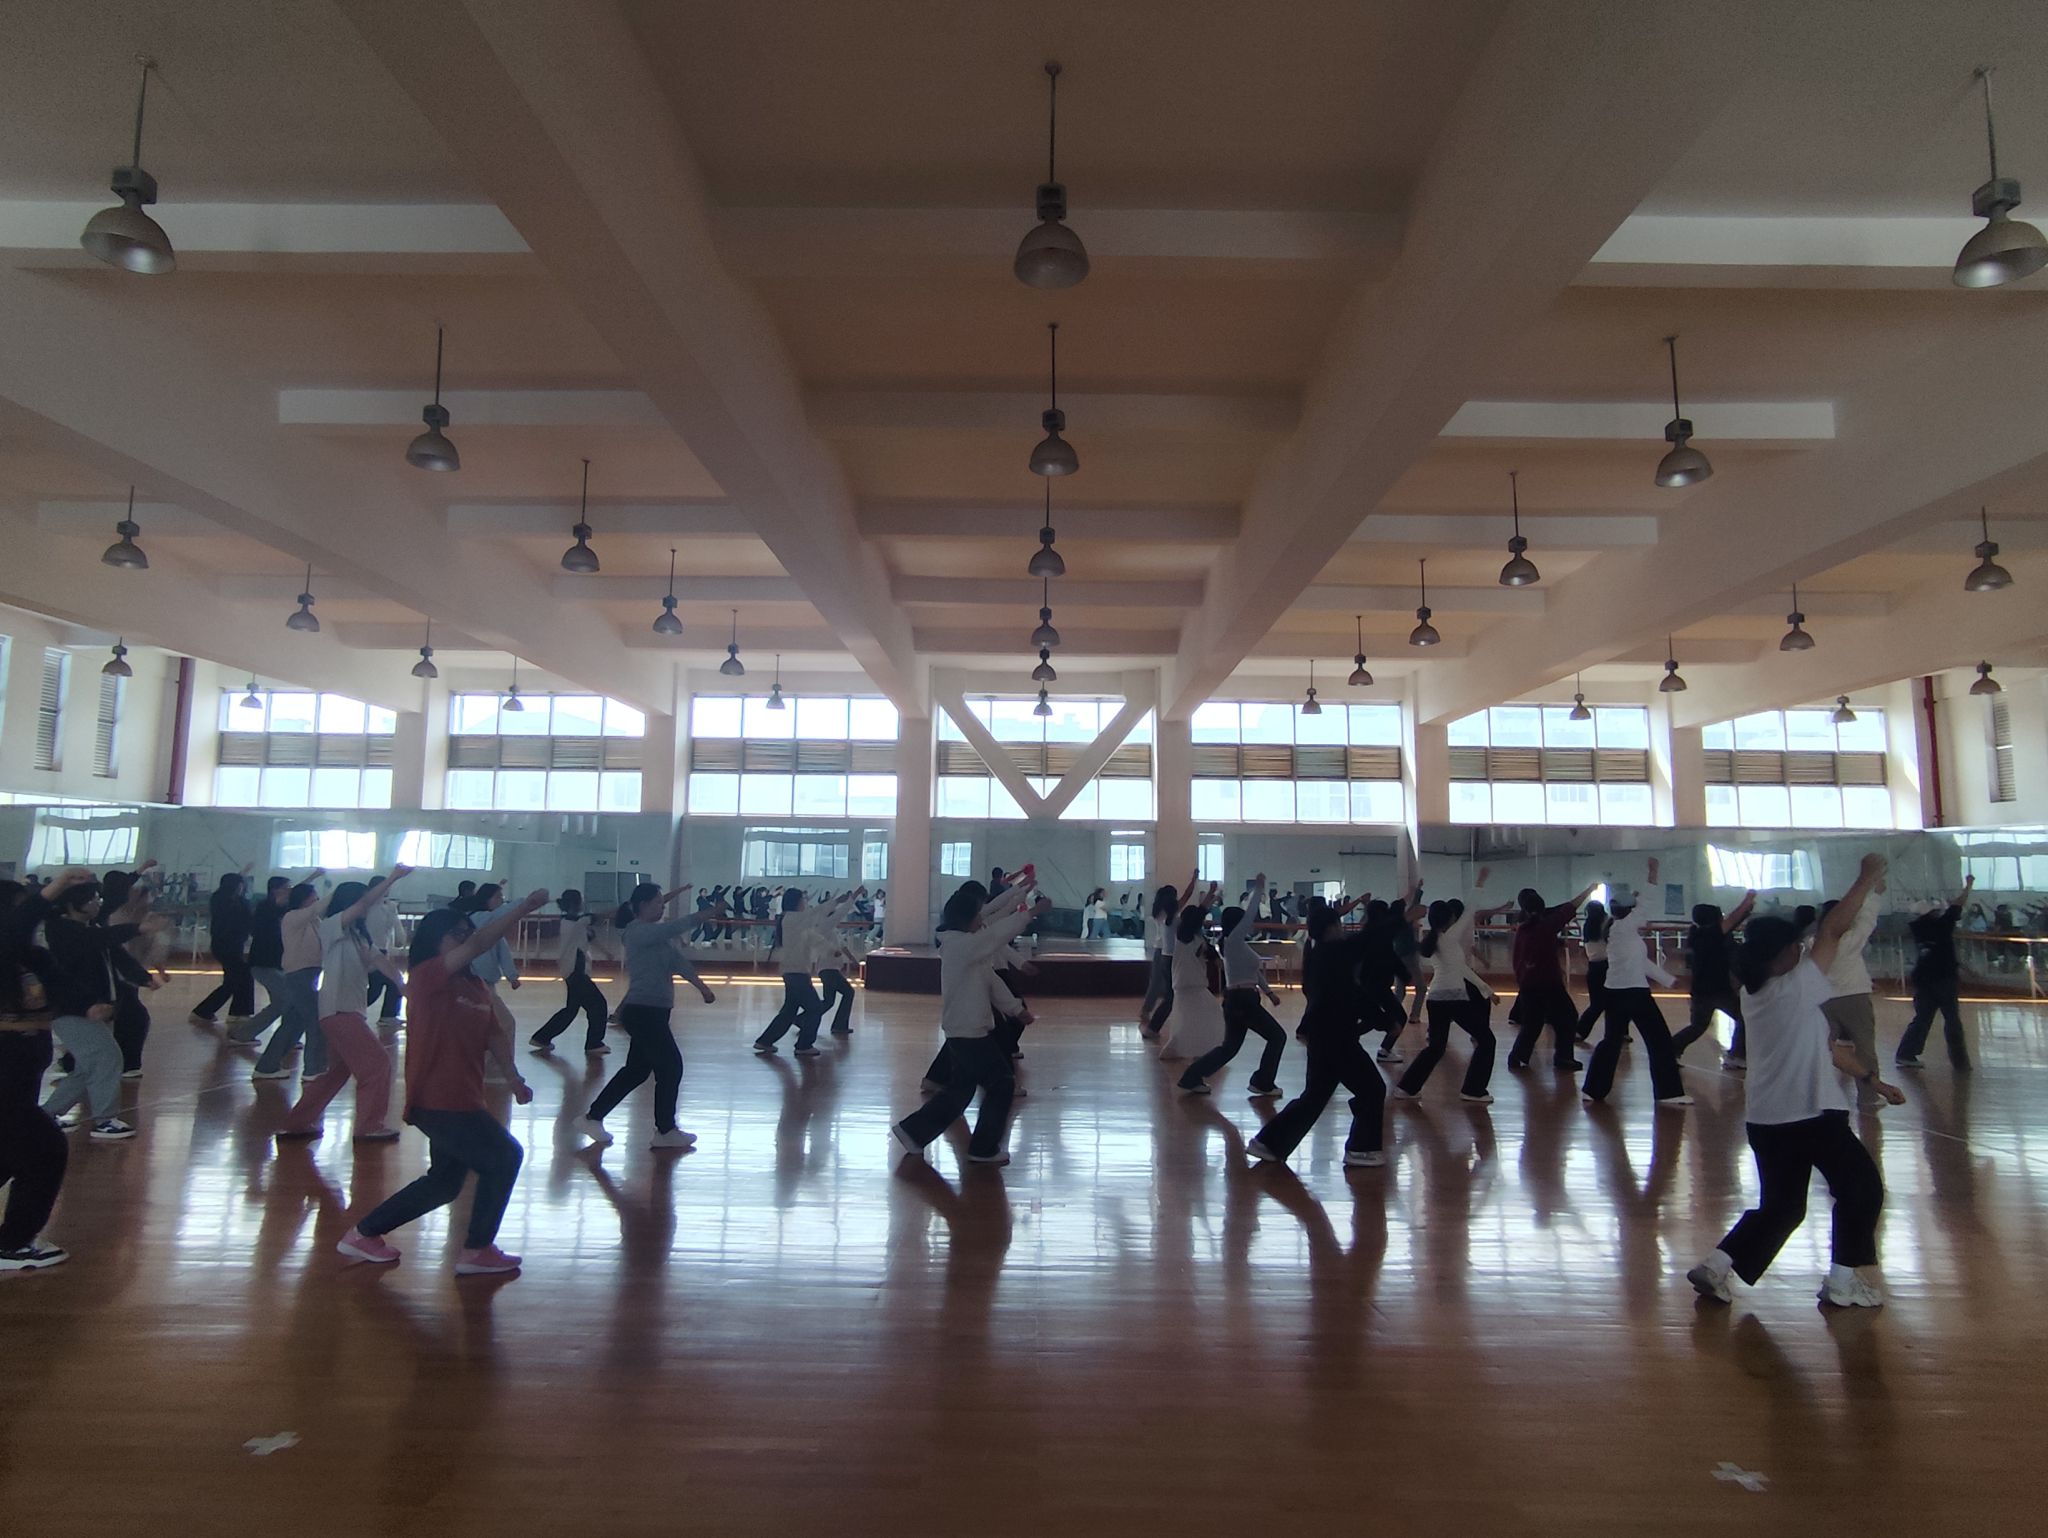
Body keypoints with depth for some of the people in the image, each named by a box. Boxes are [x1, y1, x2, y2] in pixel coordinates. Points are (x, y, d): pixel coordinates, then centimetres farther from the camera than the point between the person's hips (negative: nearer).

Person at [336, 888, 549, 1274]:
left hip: (460, 1100, 9)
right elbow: (479, 944, -28)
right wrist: (524, 907, -31)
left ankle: (364, 1234, 34)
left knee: (444, 1183, 19)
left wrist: (514, 1079, -3)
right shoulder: (425, 976, -13)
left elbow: (494, 1035, 8)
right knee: (505, 1157, -5)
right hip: (437, 1101, -9)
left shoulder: (475, 987, 10)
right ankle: (477, 1250, 8)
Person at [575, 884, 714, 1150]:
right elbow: (675, 927, -28)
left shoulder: (655, 933, 14)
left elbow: (677, 960, 7)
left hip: (652, 1011, 10)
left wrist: (701, 986, -1)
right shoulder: (638, 931, -14)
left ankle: (592, 1118, 28)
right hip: (642, 1012, -10)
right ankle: (665, 1131, 9)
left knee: (636, 1070, 17)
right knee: (671, 1067, -3)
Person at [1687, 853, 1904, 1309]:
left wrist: (1870, 1079, 21)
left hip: (1765, 1117, 8)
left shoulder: (1752, 995, 10)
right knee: (1862, 1187, 15)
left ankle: (1717, 1264, 4)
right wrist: (1869, 877, -2)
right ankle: (1842, 1279, 17)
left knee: (1780, 1205, 16)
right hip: (1810, 1114, -7)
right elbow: (1834, 928, -11)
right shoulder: (1799, 985, -13)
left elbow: (1820, 1046, 16)